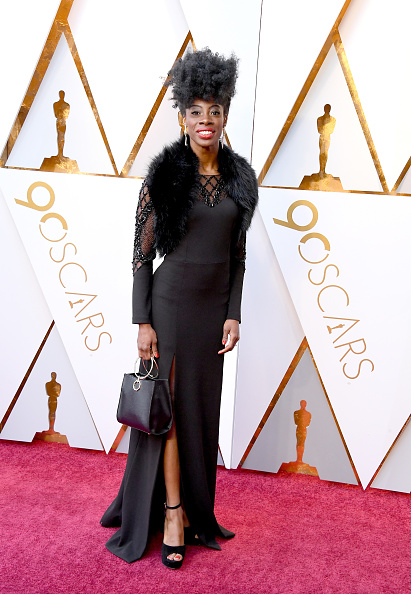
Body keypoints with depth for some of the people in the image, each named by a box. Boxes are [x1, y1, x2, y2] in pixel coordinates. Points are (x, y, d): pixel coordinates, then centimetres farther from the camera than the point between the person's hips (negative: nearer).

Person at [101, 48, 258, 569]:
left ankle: (194, 504, 31)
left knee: (202, 407, 12)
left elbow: (237, 253, 8)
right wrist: (143, 322, -11)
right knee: (169, 404, 3)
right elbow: (142, 252, -7)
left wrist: (233, 313, 2)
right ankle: (173, 511, 19)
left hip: (215, 305, 4)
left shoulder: (238, 176, 4)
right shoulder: (164, 173, -8)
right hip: (171, 302, -4)